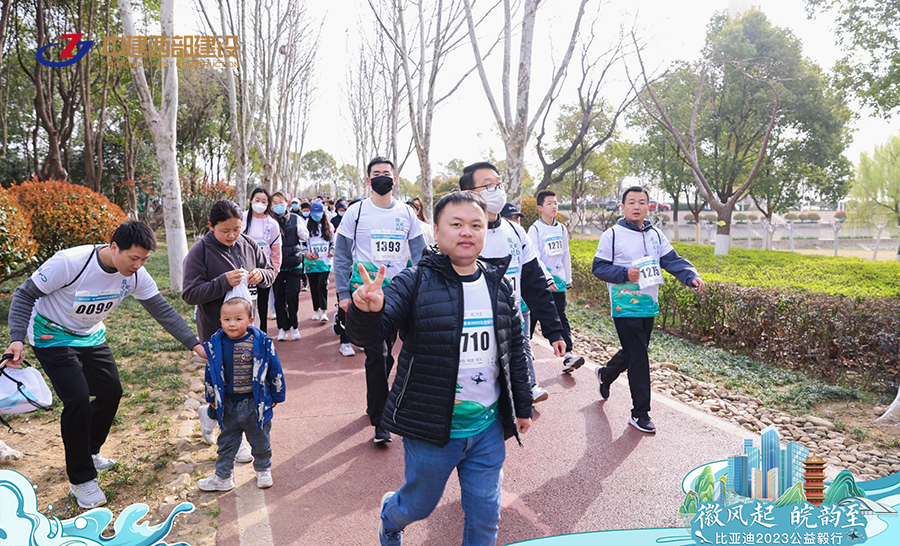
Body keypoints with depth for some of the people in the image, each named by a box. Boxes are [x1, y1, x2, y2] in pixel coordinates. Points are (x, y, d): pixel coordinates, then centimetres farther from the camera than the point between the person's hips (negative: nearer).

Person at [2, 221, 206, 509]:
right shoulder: (69, 262, -32)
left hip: (91, 336, 6)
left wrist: (195, 344, -19)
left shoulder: (135, 274, -17)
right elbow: (26, 295, -20)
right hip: (52, 336, -6)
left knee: (111, 392, 7)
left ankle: (88, 453, 32)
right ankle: (81, 480, -2)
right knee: (77, 400, -16)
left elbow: (162, 310, -13)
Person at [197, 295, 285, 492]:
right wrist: (211, 398, 12)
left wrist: (276, 396, 0)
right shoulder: (215, 345, -8)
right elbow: (210, 372, 6)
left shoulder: (262, 343, -16)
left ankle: (263, 470, 39)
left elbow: (275, 370, -5)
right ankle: (222, 477, 34)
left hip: (255, 403, -2)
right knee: (226, 442, 17)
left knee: (260, 440, 16)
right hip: (228, 405, 2)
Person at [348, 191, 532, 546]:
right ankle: (390, 517, 53)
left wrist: (522, 407, 13)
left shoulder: (498, 286, 2)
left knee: (485, 513, 14)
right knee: (419, 504, 19)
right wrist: (366, 311, -44)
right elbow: (367, 335, -21)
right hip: (430, 427, -3)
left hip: (488, 429, 3)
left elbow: (515, 349, 10)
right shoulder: (415, 282, -13)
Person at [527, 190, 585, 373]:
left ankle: (568, 355, -7)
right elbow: (534, 259, -13)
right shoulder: (535, 229, -6)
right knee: (533, 316, 6)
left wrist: (568, 279, 17)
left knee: (561, 318, -2)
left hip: (558, 281, 4)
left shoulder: (562, 229, 11)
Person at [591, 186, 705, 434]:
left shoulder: (656, 235, 9)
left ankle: (605, 374, 46)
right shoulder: (612, 235, -7)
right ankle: (640, 413, 4)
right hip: (626, 307, -6)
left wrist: (692, 276, -15)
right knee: (638, 358, -7)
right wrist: (625, 273, -21)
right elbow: (598, 267, -6)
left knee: (633, 352, 18)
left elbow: (673, 260, 3)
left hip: (649, 306, 6)